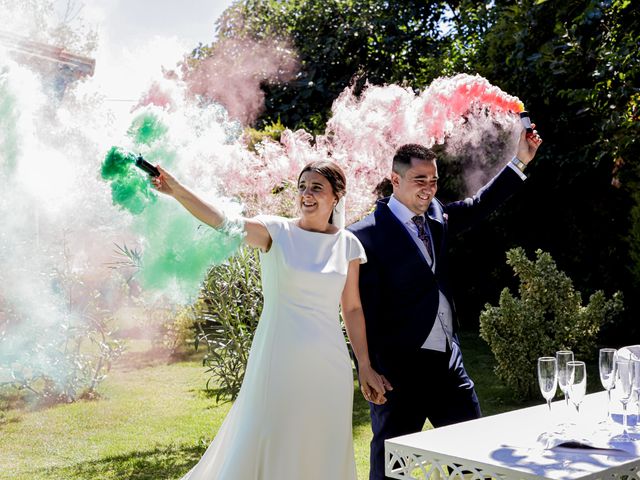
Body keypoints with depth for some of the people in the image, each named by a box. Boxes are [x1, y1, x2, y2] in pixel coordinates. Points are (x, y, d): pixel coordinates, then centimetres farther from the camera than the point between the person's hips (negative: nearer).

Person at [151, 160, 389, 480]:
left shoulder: (347, 244, 4)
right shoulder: (277, 232, -3)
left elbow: (352, 309, 9)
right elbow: (222, 221, -18)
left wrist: (365, 367, 7)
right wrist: (177, 191, -32)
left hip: (327, 364, 3)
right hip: (277, 360, -2)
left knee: (323, 450, 12)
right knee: (262, 446, 3)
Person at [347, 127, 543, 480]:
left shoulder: (436, 216, 8)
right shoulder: (367, 235, -13)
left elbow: (478, 206, 25)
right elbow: (363, 311, -14)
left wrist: (520, 162, 19)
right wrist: (372, 373, -16)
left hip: (448, 360, 7)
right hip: (398, 370, -7)